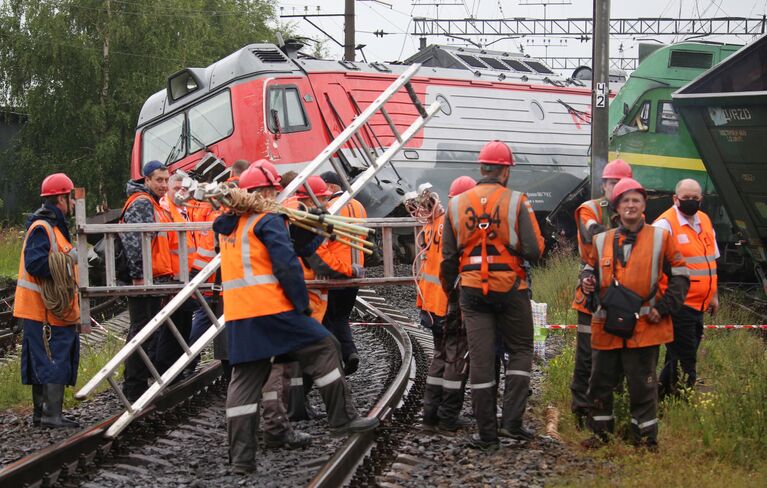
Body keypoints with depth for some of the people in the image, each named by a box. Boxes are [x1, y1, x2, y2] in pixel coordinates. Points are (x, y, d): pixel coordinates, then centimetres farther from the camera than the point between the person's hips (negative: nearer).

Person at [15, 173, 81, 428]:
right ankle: (51, 415, -11)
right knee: (54, 362, -11)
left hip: (52, 311, 11)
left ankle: (42, 412, 20)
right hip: (44, 311, -11)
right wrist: (68, 261, -20)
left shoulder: (54, 226, 20)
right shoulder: (41, 228, -15)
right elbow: (34, 263, -26)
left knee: (43, 364, 14)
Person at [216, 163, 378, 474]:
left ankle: (241, 457, 4)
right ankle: (342, 418, 11)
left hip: (237, 315, 7)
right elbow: (287, 266, -14)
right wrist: (302, 304, -7)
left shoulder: (228, 224, 17)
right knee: (322, 347, 8)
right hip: (271, 308, -7)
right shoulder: (268, 220, -7)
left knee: (245, 380, 8)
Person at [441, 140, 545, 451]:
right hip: (511, 290, -2)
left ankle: (487, 432, 8)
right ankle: (511, 420, 2)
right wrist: (516, 246, 9)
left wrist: (447, 289, 18)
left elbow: (448, 256, 4)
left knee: (480, 359, 6)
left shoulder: (456, 205, 2)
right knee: (520, 352, 14)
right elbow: (534, 250, -14)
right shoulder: (516, 202, -8)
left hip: (472, 292, 2)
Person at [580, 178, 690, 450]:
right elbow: (590, 269, 23)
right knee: (601, 382, 10)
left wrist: (663, 308, -5)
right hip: (607, 326, 3)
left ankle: (645, 437, 14)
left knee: (642, 384, 2)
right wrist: (587, 282, -1)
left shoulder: (660, 238, 1)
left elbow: (680, 276, 4)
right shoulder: (602, 241, 9)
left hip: (644, 326, -3)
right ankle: (601, 432, 25)